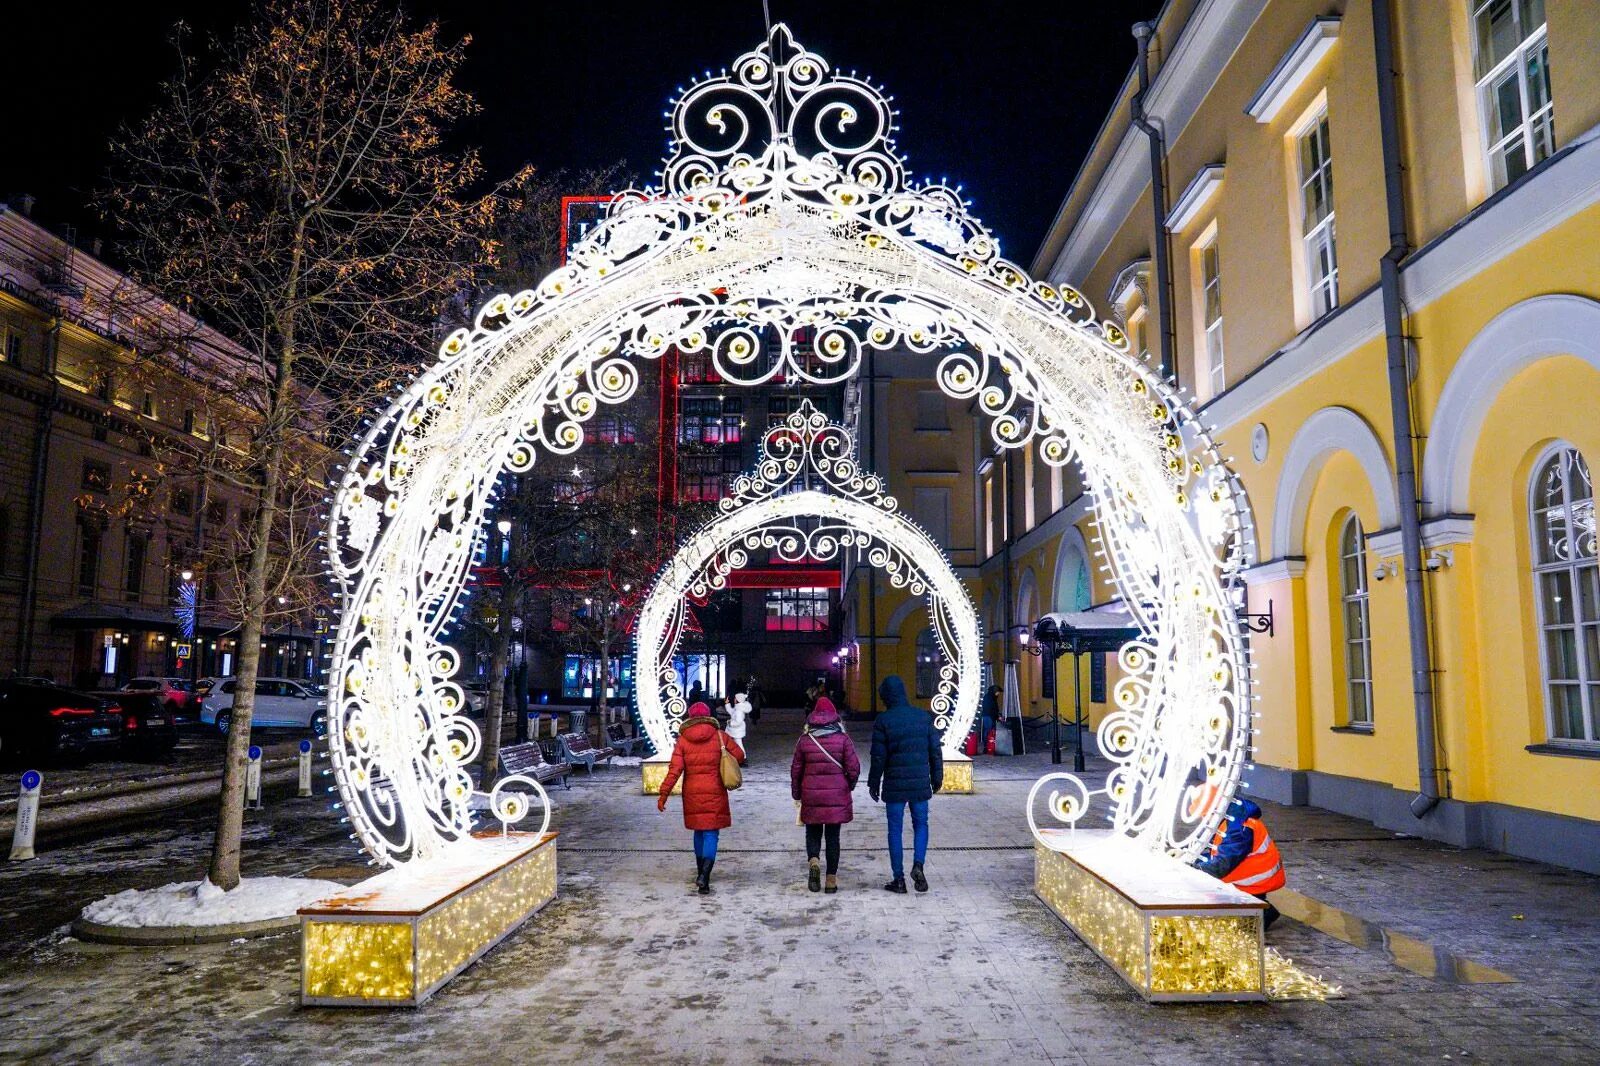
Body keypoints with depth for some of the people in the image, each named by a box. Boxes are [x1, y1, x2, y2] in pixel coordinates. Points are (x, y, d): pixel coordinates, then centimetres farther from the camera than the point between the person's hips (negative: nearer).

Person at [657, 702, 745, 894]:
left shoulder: (683, 739, -3)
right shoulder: (720, 736, -2)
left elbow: (674, 770, -9)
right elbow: (739, 755, 4)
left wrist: (663, 795, -6)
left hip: (692, 794, 2)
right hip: (715, 793, -2)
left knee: (699, 832, 18)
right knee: (711, 834, -1)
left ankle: (701, 874, 30)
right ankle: (704, 877, -17)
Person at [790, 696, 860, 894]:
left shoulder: (804, 740, 0)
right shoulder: (843, 738, -5)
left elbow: (796, 770, 5)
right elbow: (854, 767, -5)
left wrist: (796, 794, 17)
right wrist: (848, 786, 14)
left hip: (811, 796, 1)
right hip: (837, 796, -1)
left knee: (813, 833, 15)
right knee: (833, 836, 8)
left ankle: (814, 861, -13)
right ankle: (831, 880, 8)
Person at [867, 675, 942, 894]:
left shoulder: (883, 721, -9)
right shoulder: (924, 717, 2)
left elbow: (878, 757, -7)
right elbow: (935, 751, 5)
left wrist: (874, 784, 4)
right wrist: (937, 778, 16)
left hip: (894, 785, -2)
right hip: (920, 784, 2)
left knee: (895, 830, 7)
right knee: (921, 824, 16)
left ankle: (899, 878, 9)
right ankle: (918, 865, -4)